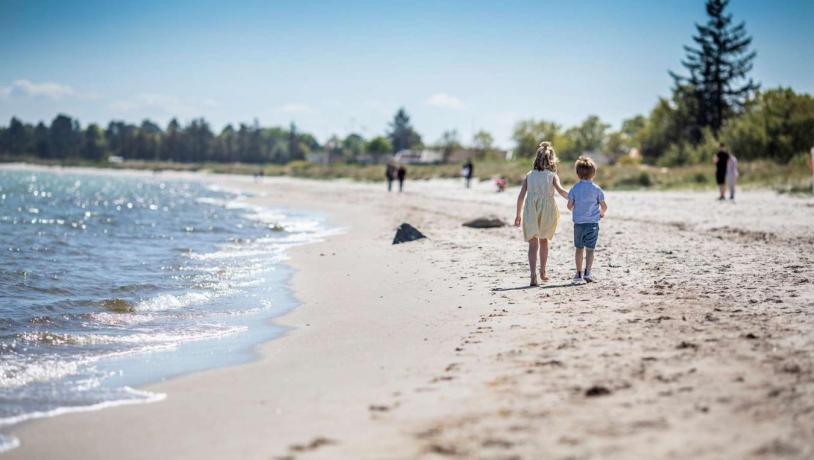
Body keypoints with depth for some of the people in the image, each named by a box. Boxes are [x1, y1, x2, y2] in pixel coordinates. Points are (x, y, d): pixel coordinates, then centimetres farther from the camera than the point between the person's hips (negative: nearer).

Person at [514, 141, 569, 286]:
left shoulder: (529, 175, 7)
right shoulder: (553, 176, 2)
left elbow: (521, 196, 5)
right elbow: (561, 191, -16)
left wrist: (518, 215, 12)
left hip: (530, 211, 0)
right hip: (547, 210, 0)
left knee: (533, 243, -2)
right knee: (544, 241, 21)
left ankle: (533, 275, -20)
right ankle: (542, 272, 32)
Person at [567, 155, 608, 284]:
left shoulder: (575, 188, -2)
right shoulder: (596, 189, -4)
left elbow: (570, 205, 1)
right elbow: (604, 206, -2)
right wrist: (602, 213, 20)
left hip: (578, 222, 1)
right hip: (592, 222, -1)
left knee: (579, 248, 11)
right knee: (590, 249, 0)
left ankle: (579, 274, 15)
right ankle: (587, 272, -12)